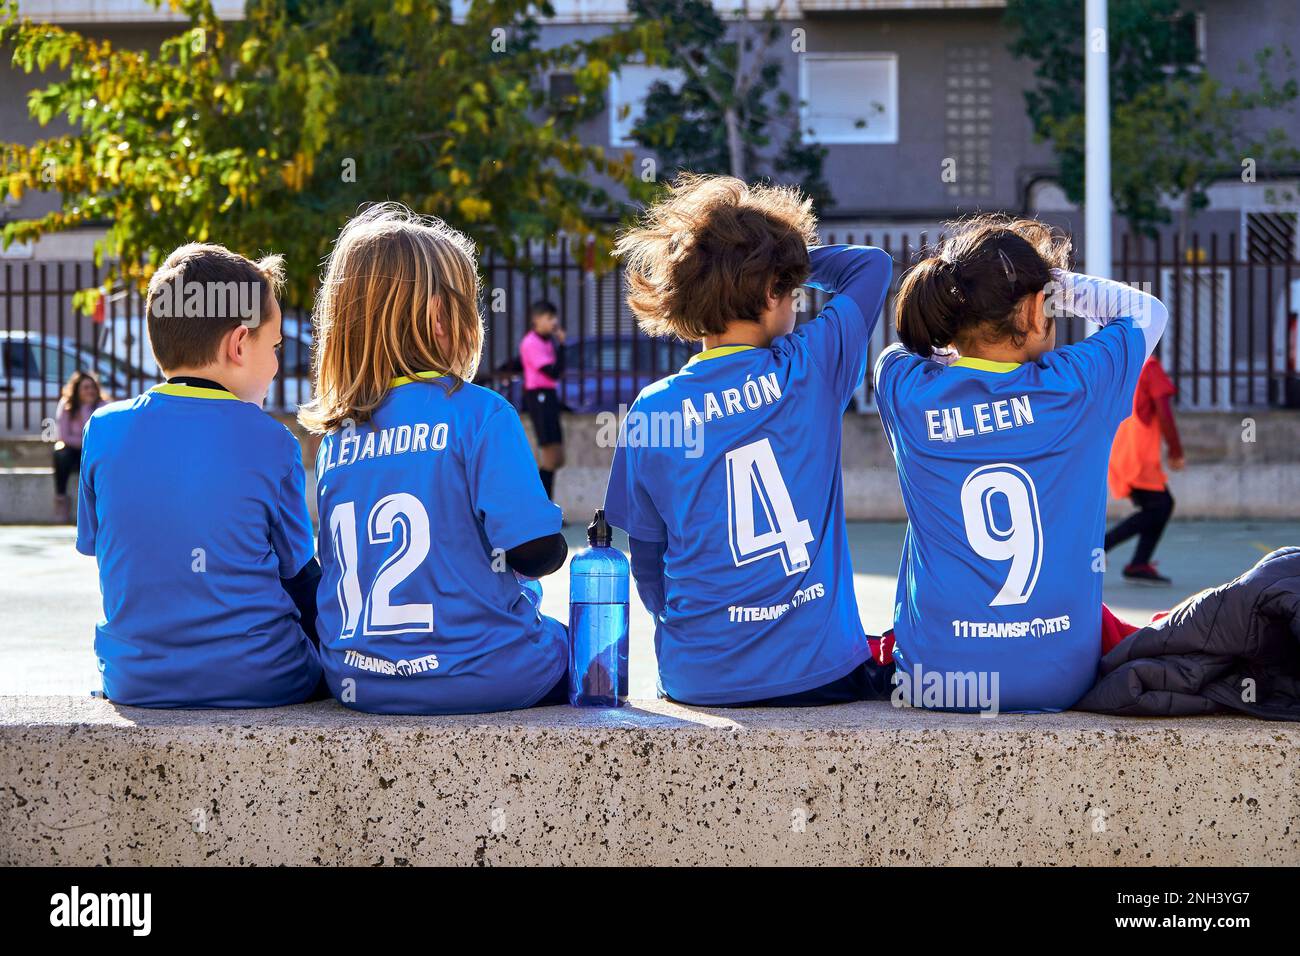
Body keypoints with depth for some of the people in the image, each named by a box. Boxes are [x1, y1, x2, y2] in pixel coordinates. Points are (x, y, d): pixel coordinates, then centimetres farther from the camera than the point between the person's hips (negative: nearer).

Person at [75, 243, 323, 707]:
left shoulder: (104, 429, -3)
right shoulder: (269, 442, -10)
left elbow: (96, 545, 8)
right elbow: (297, 569, -2)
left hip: (135, 681, 4)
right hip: (260, 682, -4)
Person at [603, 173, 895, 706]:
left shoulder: (653, 409, -4)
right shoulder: (811, 369, -6)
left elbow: (647, 560, 5)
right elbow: (872, 264, 13)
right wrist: (783, 256, 20)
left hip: (697, 678, 1)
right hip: (818, 671, -1)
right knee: (890, 659, 30)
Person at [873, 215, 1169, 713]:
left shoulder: (902, 387, -7)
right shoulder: (1075, 383, -10)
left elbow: (912, 341, 20)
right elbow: (1148, 311, 12)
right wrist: (1052, 280, 10)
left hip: (934, 681, 1)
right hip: (1060, 680, 0)